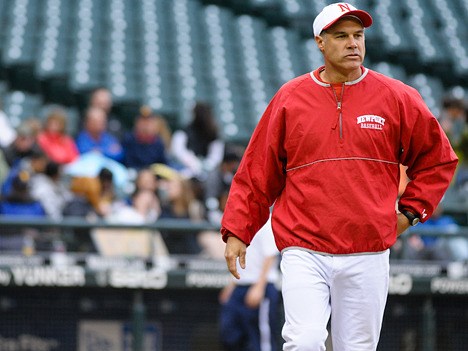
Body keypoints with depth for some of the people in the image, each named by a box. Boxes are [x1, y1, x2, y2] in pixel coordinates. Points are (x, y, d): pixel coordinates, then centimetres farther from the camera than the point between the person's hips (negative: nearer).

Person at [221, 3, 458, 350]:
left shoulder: (396, 97, 4)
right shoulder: (289, 99, 5)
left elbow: (438, 158, 15)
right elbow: (257, 172, 9)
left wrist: (409, 211, 8)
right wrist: (236, 232, 4)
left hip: (368, 254, 1)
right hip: (304, 251, -1)